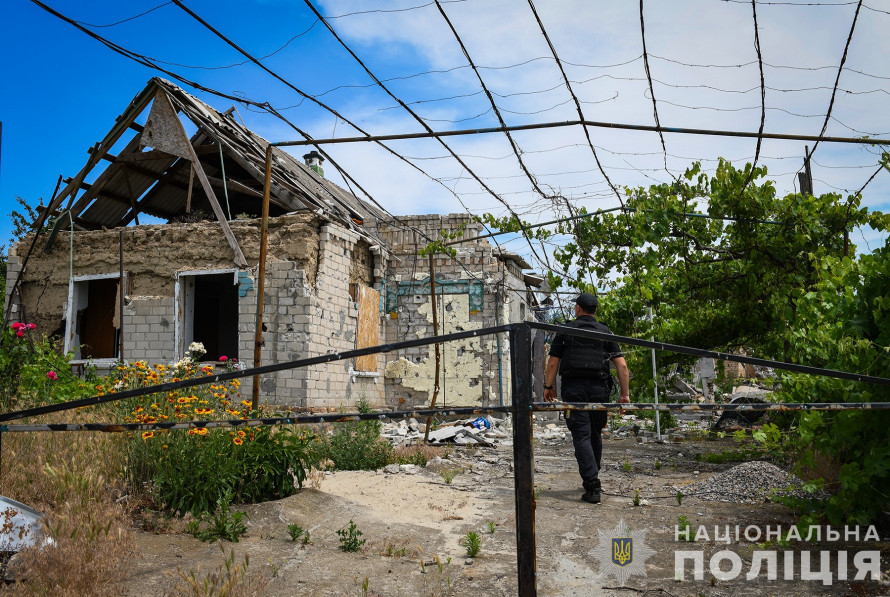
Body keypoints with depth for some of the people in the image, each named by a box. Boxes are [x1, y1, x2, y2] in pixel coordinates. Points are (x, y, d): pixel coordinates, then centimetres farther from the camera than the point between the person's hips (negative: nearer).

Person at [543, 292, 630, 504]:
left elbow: (553, 362, 1)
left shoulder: (566, 330, 4)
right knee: (595, 435, 17)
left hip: (573, 388, -3)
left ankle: (592, 488, -14)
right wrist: (625, 394, 5)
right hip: (598, 389, 3)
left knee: (582, 437, -5)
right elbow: (621, 365, 2)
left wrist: (549, 387, 13)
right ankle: (592, 481, 30)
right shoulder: (605, 332, 9)